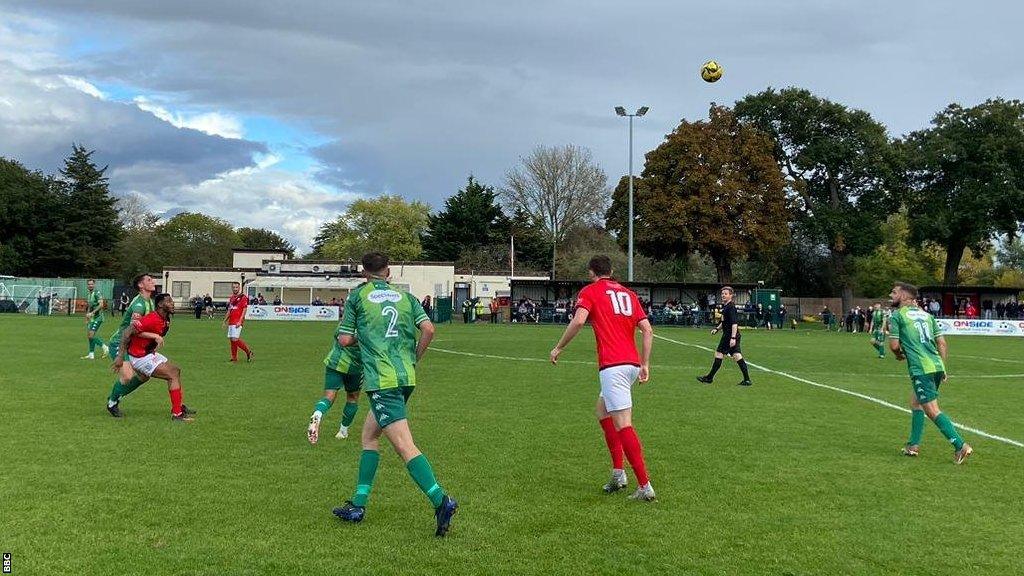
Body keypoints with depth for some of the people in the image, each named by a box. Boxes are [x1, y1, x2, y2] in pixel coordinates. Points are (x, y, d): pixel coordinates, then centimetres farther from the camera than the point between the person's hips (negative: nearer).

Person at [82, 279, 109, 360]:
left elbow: (101, 304, -22)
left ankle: (105, 347, -4)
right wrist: (87, 316, 21)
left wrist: (92, 313, -25)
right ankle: (91, 354, 14)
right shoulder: (88, 295, 16)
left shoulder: (97, 293, -11)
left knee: (91, 335, -15)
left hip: (97, 318, -9)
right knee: (89, 336, 8)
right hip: (91, 318, 9)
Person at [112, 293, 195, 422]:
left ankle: (178, 406, 25)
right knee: (173, 375, -12)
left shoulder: (166, 320, 3)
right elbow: (128, 332, -25)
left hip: (149, 353, 10)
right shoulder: (152, 319, -25)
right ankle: (177, 414, -10)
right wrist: (120, 356, -24)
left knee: (176, 371, 15)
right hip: (140, 357, -10)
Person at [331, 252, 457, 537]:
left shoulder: (357, 296, 5)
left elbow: (345, 340, 4)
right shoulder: (405, 296, 14)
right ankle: (358, 504, 21)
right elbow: (428, 329, 2)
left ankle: (441, 501, -26)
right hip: (406, 377, 6)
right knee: (369, 435, 20)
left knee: (404, 446, -12)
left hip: (381, 380, -6)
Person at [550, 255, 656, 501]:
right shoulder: (628, 293, 20)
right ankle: (618, 473, 17)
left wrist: (559, 348, -4)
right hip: (632, 363, 7)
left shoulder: (590, 291, 3)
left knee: (623, 425, -9)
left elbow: (578, 320, -15)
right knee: (602, 411, 23)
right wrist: (645, 364, 15)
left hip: (612, 365, -7)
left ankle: (645, 486, -14)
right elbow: (647, 329, 12)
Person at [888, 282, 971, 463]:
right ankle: (913, 445, 23)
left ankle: (961, 446, -15)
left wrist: (899, 355, 18)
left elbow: (894, 345, -4)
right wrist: (942, 369, 20)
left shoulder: (897, 315, -1)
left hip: (921, 369, -8)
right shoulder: (927, 315, 18)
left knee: (932, 410, -7)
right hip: (937, 366, 8)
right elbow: (942, 343, 15)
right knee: (915, 403, 21)